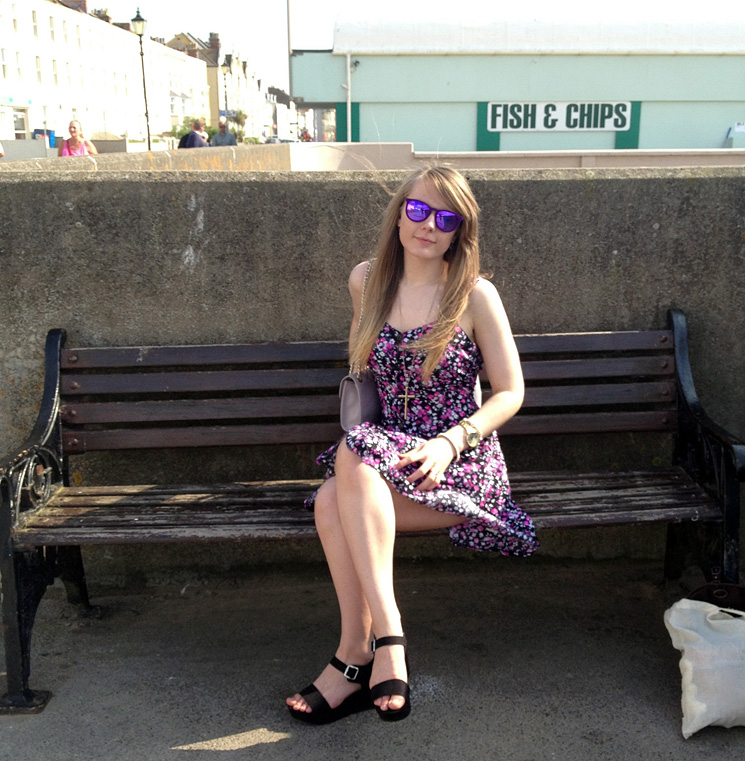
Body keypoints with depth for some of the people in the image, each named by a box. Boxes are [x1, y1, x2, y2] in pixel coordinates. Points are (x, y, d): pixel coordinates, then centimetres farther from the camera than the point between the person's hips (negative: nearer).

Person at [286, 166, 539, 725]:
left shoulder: (477, 296, -4)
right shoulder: (366, 281, 9)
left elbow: (510, 392, -3)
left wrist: (450, 442, -17)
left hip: (463, 464, -4)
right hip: (393, 458, 4)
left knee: (344, 481, -31)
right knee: (332, 502, -30)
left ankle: (357, 656, -21)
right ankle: (386, 642, -19)